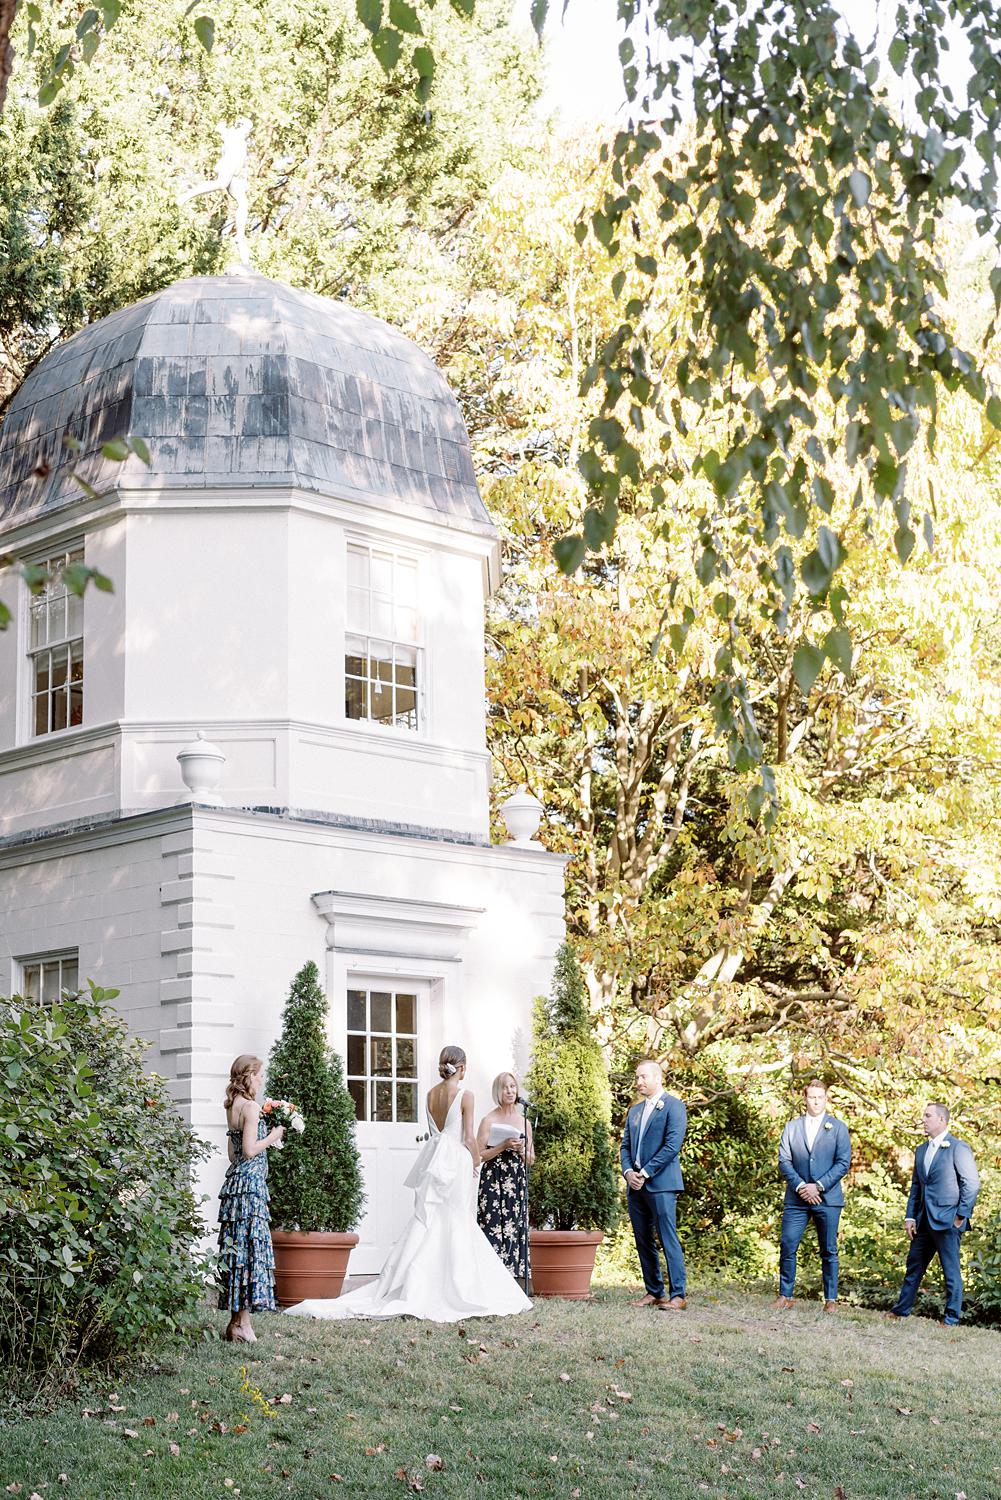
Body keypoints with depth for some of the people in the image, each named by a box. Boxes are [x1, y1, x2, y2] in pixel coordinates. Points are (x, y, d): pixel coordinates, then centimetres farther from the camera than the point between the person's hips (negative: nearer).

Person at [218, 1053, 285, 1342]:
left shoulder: (233, 1107, 15)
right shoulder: (250, 1107, -12)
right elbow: (250, 1150, -18)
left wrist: (267, 1138, 21)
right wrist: (273, 1136, -3)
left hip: (235, 1179, 9)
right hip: (250, 1181, -9)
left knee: (238, 1247, 10)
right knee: (251, 1245, -7)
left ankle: (236, 1320, 13)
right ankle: (242, 1321, -6)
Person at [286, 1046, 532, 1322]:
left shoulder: (431, 1094, 9)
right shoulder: (465, 1095, -9)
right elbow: (468, 1138, -10)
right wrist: (476, 1163, 6)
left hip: (434, 1154, 6)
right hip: (457, 1161, -6)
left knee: (427, 1223, 7)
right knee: (457, 1226, -1)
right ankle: (455, 1291, 0)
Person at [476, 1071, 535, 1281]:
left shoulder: (524, 1121, 13)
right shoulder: (489, 1120, 0)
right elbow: (479, 1155, -5)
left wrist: (521, 1150, -3)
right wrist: (503, 1146, -14)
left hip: (517, 1184, 4)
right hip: (493, 1183, -4)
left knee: (515, 1231, 0)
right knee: (493, 1229, -12)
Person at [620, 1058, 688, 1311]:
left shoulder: (673, 1106, -3)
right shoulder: (634, 1111, 20)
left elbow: (673, 1145, -12)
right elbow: (625, 1146, 18)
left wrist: (645, 1173, -14)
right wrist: (628, 1172, -2)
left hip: (661, 1184, -7)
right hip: (635, 1185, 7)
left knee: (668, 1240, -10)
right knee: (643, 1242, 9)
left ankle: (677, 1295, -10)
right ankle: (654, 1292, 15)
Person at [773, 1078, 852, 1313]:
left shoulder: (838, 1128, 5)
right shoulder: (792, 1127, 11)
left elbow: (843, 1162, -3)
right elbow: (784, 1161, 5)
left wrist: (818, 1186, -12)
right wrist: (800, 1186, -10)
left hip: (827, 1198, -2)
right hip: (797, 1197, 2)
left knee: (829, 1250, 3)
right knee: (787, 1246, -4)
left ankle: (831, 1299, 10)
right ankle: (785, 1295, 5)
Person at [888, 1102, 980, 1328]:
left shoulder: (958, 1148, -8)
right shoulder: (921, 1150, 15)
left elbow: (972, 1183, -12)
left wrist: (961, 1215, -13)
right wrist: (910, 1217, 11)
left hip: (947, 1221, -8)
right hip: (924, 1220, 8)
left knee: (951, 1270, -1)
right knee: (914, 1265, 14)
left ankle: (952, 1317, 6)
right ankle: (902, 1309, 24)